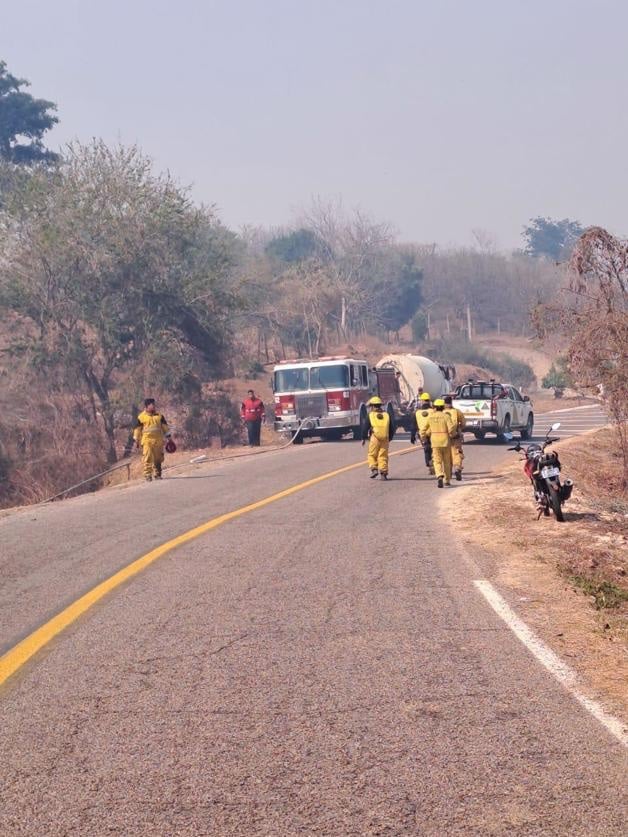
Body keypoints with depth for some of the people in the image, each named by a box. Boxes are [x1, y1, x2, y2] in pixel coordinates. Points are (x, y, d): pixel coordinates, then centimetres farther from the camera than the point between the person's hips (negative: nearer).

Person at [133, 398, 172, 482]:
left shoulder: (160, 415, 12)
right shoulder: (141, 417, 2)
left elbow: (165, 427, 16)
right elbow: (137, 429, 7)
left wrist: (168, 437, 13)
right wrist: (137, 441, 7)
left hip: (158, 441, 4)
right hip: (147, 441, -4)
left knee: (158, 459, 9)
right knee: (148, 459, -9)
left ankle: (157, 474, 20)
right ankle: (147, 475, -7)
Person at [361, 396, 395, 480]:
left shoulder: (370, 415, 2)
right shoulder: (387, 415, 12)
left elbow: (365, 428, 2)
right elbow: (392, 429, 15)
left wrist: (363, 438, 11)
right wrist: (389, 439, 24)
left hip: (374, 438, -3)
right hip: (385, 439, 3)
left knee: (372, 455, 9)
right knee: (383, 456, 5)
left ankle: (374, 469, -6)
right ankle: (383, 472, -1)